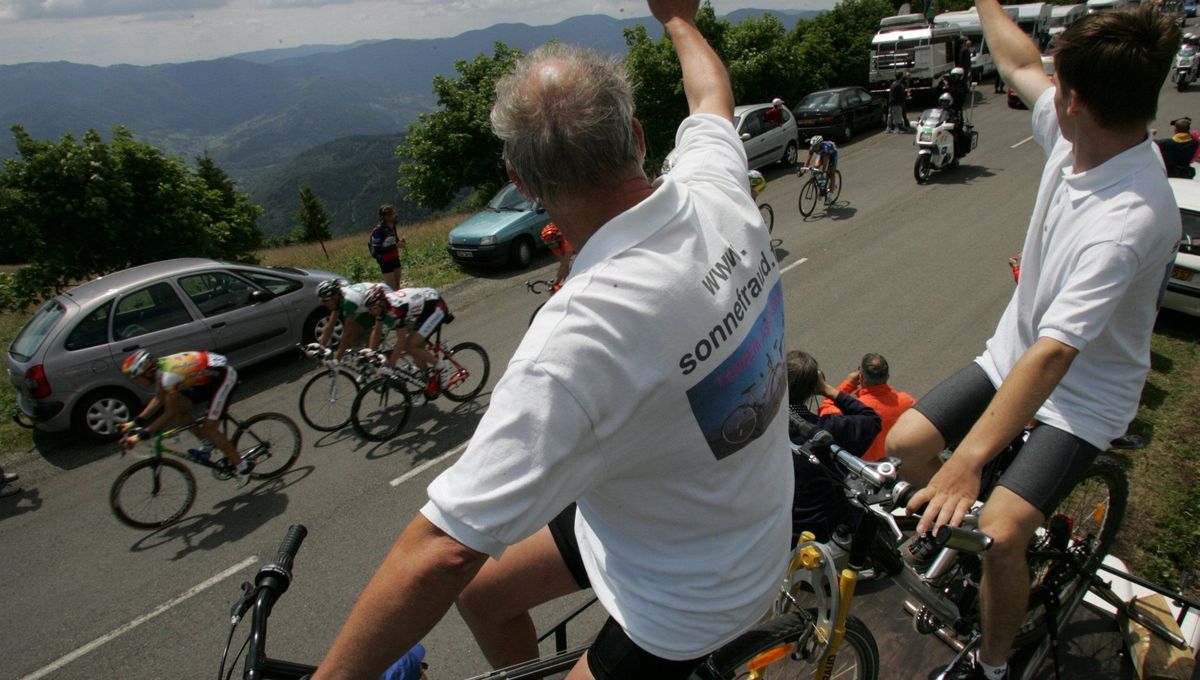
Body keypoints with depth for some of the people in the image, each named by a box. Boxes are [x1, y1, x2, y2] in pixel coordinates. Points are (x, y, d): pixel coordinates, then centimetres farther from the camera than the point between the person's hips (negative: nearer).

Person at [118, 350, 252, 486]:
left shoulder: (168, 377, -28)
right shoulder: (158, 368, -2)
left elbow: (170, 414, -22)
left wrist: (142, 434, -19)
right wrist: (136, 421, 6)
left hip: (224, 376, -9)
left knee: (209, 428, -8)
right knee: (178, 408, 4)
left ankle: (242, 466, 3)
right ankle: (208, 443, 19)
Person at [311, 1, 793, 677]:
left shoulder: (581, 333, -40)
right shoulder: (721, 194, -17)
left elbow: (446, 547, -37)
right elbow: (713, 96, 7)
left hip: (688, 595, -7)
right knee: (483, 590, 17)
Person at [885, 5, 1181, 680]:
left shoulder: (1128, 219, -35)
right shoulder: (1081, 140, -11)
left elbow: (1053, 355, -41)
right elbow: (1020, 65, 10)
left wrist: (968, 460, -45)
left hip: (1083, 395, -7)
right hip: (1013, 353, 8)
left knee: (999, 536, -17)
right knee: (905, 442, -3)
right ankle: (952, 530, 27)